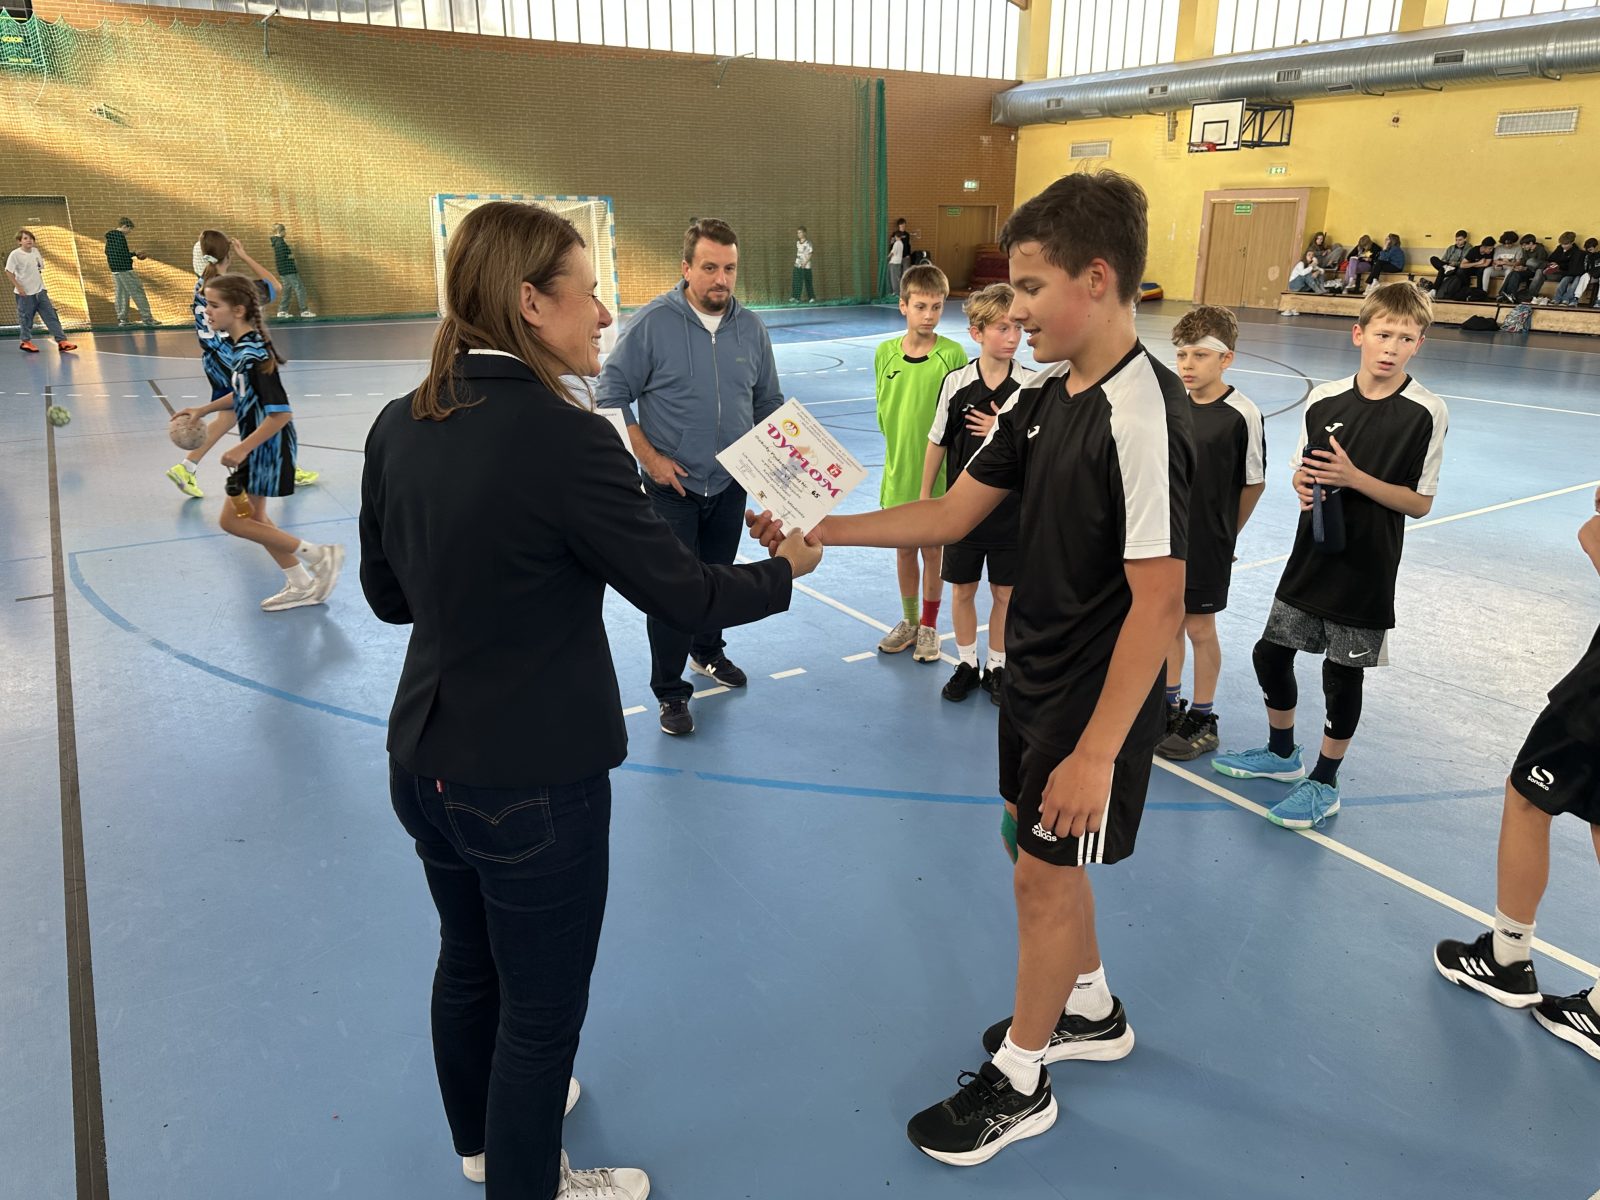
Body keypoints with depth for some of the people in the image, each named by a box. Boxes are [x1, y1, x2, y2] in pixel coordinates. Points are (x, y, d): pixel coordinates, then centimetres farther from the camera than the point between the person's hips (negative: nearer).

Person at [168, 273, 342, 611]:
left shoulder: (254, 354, -25)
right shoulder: (235, 345, 4)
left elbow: (280, 413, -28)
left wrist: (242, 450, -26)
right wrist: (203, 410, 13)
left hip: (267, 446, -10)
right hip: (257, 445, 10)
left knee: (232, 520, -1)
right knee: (252, 517, 16)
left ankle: (319, 556, 3)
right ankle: (302, 585, 25)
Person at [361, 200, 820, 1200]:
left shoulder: (400, 427, -3)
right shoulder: (565, 440, -24)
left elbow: (388, 594, 7)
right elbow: (688, 596, -16)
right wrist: (786, 567, 1)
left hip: (425, 763, 8)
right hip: (534, 782, -8)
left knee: (467, 965, 29)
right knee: (542, 1008, 15)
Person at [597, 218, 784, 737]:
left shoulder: (750, 327, 1)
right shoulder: (652, 322, -13)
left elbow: (769, 401, 11)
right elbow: (613, 393, -10)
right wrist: (649, 456, -15)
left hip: (731, 485, 5)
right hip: (672, 485, -4)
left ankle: (708, 652, 43)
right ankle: (670, 692, 13)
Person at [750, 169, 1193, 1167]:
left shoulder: (1143, 417, -25)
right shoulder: (1045, 400, 1)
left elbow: (1158, 602, -26)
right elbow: (953, 514, 5)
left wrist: (1095, 751, -24)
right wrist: (821, 530, -2)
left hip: (1095, 702, -8)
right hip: (1034, 676, 8)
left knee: (1045, 874, 7)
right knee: (1040, 852, 22)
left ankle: (1017, 1082, 30)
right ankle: (1092, 1011, 47)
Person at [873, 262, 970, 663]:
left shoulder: (952, 355, -10)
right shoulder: (885, 353, -1)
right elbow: (883, 411, 8)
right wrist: (900, 449, 2)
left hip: (938, 473, -3)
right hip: (899, 471, 3)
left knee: (932, 550, 10)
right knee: (904, 548, 15)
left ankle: (929, 627, 26)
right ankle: (909, 621, 33)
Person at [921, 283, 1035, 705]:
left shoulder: (1032, 385, -9)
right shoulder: (956, 383, -7)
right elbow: (938, 442, 3)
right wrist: (925, 495, 7)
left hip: (1012, 509, 0)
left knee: (1004, 592, 11)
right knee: (962, 590, 12)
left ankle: (997, 667, 28)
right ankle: (967, 664, 30)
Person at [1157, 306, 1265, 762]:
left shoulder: (1242, 414, -15)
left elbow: (1254, 483, -6)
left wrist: (1224, 532, 3)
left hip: (1207, 543, -5)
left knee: (1200, 627, 5)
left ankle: (1203, 720, 21)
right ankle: (1170, 706, 31)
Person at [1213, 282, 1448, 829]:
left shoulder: (1426, 413, -11)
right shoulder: (1323, 399, -1)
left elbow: (1420, 502, -9)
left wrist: (1355, 478, -22)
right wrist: (1306, 485, -14)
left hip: (1367, 567, -4)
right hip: (1312, 554, 4)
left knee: (1342, 676, 5)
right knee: (1271, 654, 11)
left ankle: (1323, 784, 23)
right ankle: (1282, 754, 35)